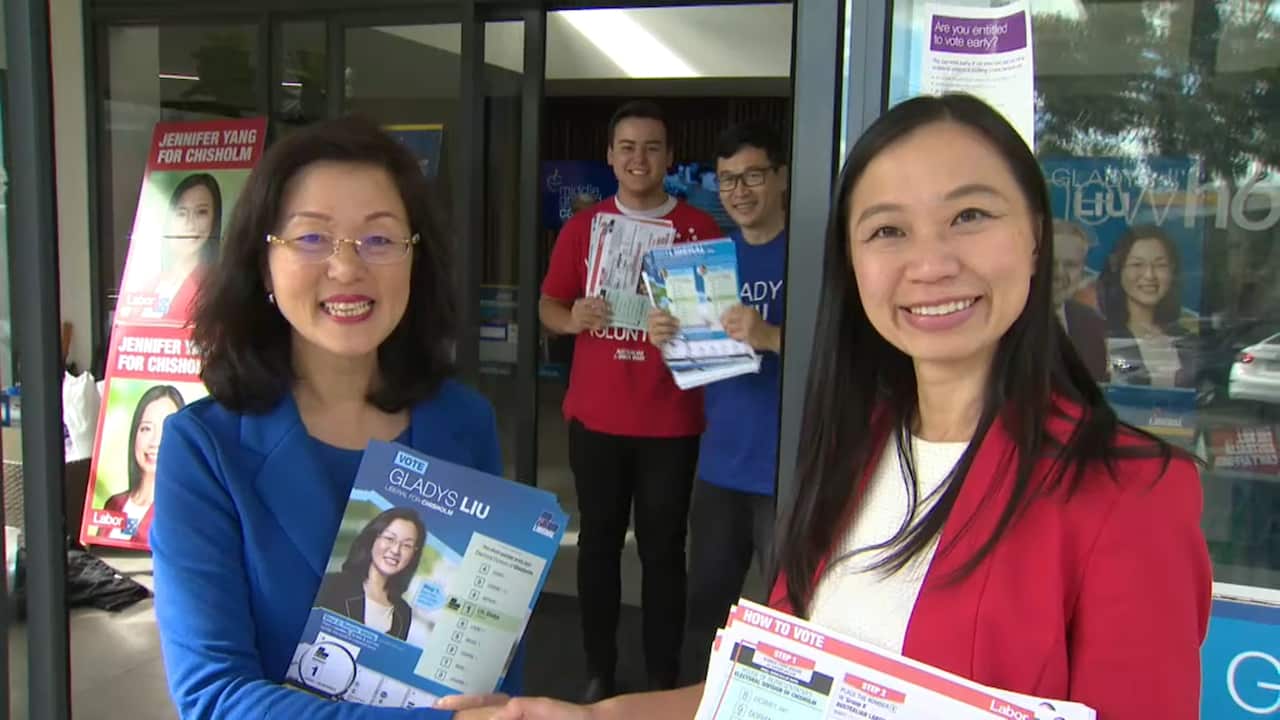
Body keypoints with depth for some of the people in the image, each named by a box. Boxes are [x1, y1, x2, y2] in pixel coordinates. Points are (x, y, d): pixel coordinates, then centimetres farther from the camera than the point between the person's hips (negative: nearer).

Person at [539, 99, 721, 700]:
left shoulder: (701, 229, 1)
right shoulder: (582, 227, 6)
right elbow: (547, 306, 9)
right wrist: (572, 319, -13)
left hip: (672, 422, -2)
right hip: (596, 418, 2)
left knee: (663, 549, 3)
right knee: (598, 542, 9)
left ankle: (664, 681, 14)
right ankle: (598, 672, 21)